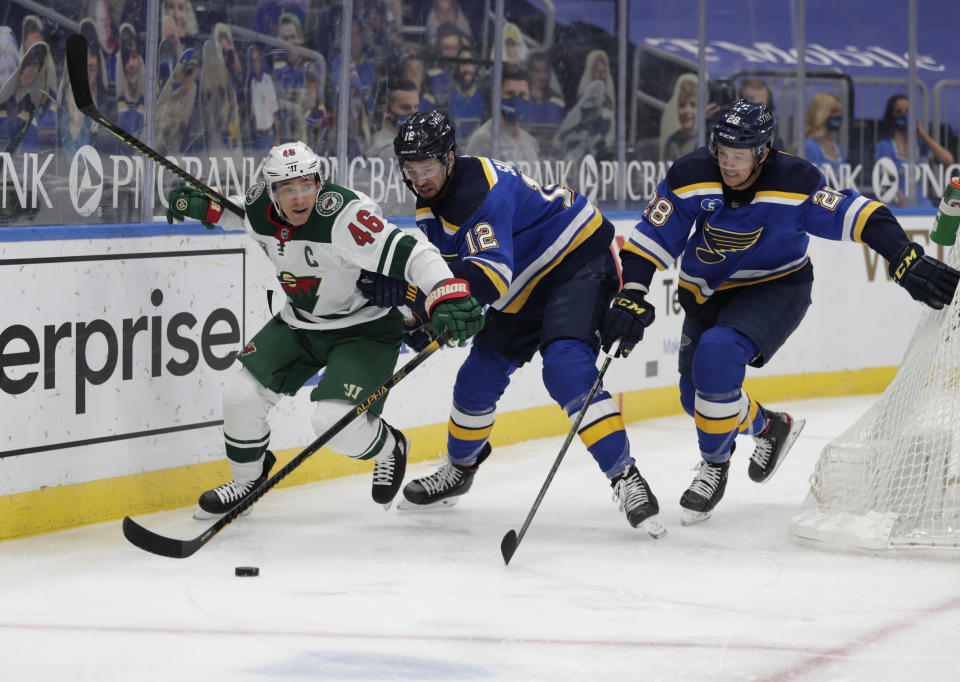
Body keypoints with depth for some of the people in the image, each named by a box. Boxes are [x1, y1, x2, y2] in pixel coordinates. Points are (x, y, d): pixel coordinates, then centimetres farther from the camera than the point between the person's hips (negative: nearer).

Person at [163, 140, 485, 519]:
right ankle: (248, 479, 25)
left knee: (335, 420, -21)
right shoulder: (260, 208, -11)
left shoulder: (343, 215, -33)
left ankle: (389, 448, 15)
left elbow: (411, 254, -40)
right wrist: (205, 206, -3)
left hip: (363, 328, -6)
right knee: (240, 394, -2)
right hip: (299, 322, 7)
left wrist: (448, 296, -55)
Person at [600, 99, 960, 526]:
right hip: (708, 293, 5)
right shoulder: (691, 176, -18)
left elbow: (854, 216, -21)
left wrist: (907, 262, -31)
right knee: (697, 395, 7)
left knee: (717, 353, -29)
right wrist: (632, 296, -24)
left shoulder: (794, 182, -23)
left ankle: (714, 465, -7)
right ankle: (769, 427, 39)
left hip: (776, 288, -4)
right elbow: (652, 238, -13)